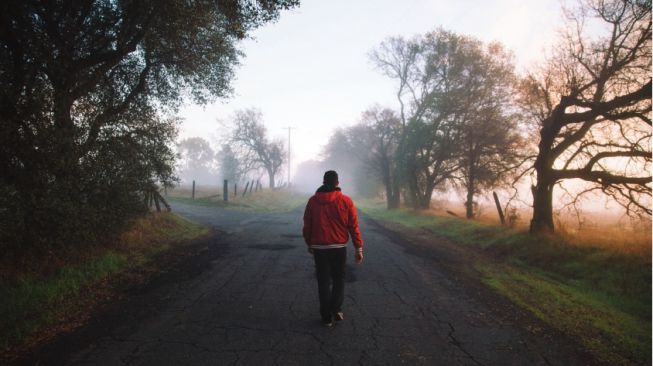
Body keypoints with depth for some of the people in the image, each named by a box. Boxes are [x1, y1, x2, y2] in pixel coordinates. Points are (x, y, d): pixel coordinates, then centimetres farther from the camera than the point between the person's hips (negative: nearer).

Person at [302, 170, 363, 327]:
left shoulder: (313, 201, -1)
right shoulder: (346, 201, -6)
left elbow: (307, 226, 4)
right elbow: (354, 226, -6)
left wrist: (309, 244, 18)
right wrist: (359, 248, 0)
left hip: (319, 248, 1)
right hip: (339, 247, -1)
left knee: (323, 281, 10)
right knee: (339, 279, 18)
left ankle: (327, 316, 13)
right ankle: (336, 310, 9)